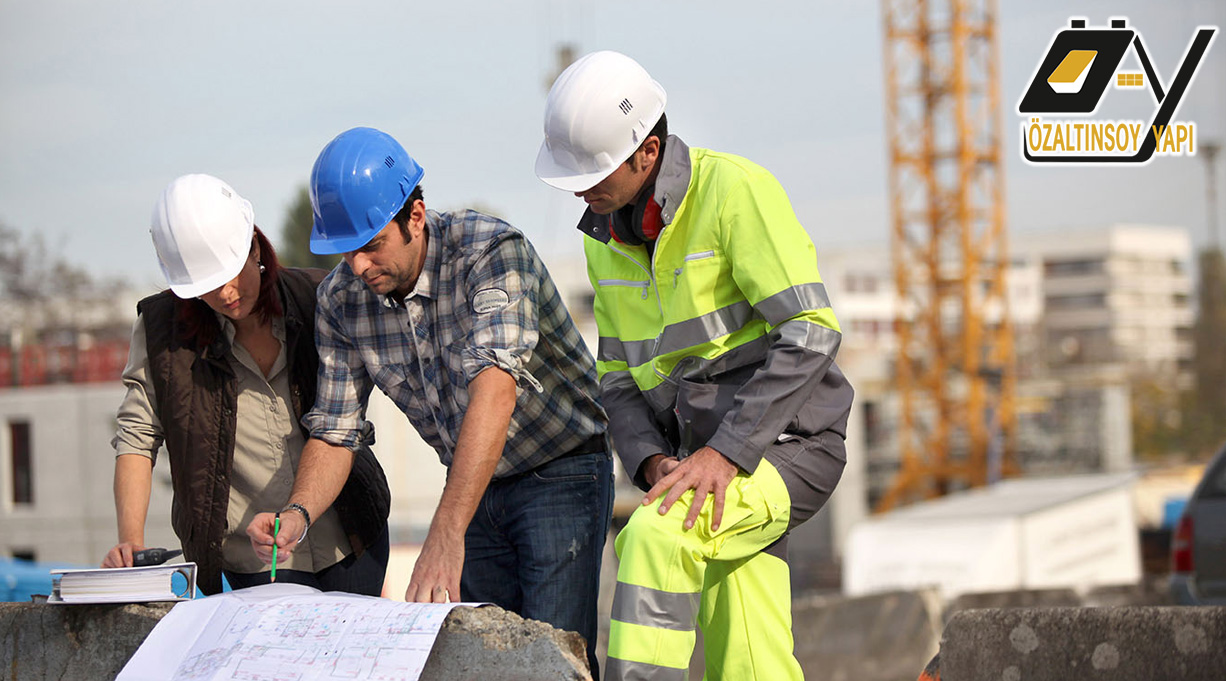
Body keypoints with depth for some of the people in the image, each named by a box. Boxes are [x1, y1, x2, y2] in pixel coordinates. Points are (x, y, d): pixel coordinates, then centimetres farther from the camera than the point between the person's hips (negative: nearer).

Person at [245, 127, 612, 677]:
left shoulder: (492, 251, -27)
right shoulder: (340, 299, -8)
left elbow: (494, 388, -39)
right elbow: (334, 430, -1)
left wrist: (446, 535, -48)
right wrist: (298, 513, -24)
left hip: (562, 471, -6)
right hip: (476, 487, 6)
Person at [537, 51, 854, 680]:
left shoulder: (735, 191, -14)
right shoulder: (605, 234, 10)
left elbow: (809, 334, -20)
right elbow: (618, 374, 13)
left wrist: (725, 452, -25)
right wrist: (653, 463, -7)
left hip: (785, 447, -7)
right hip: (708, 464, 7)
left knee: (656, 535, -31)